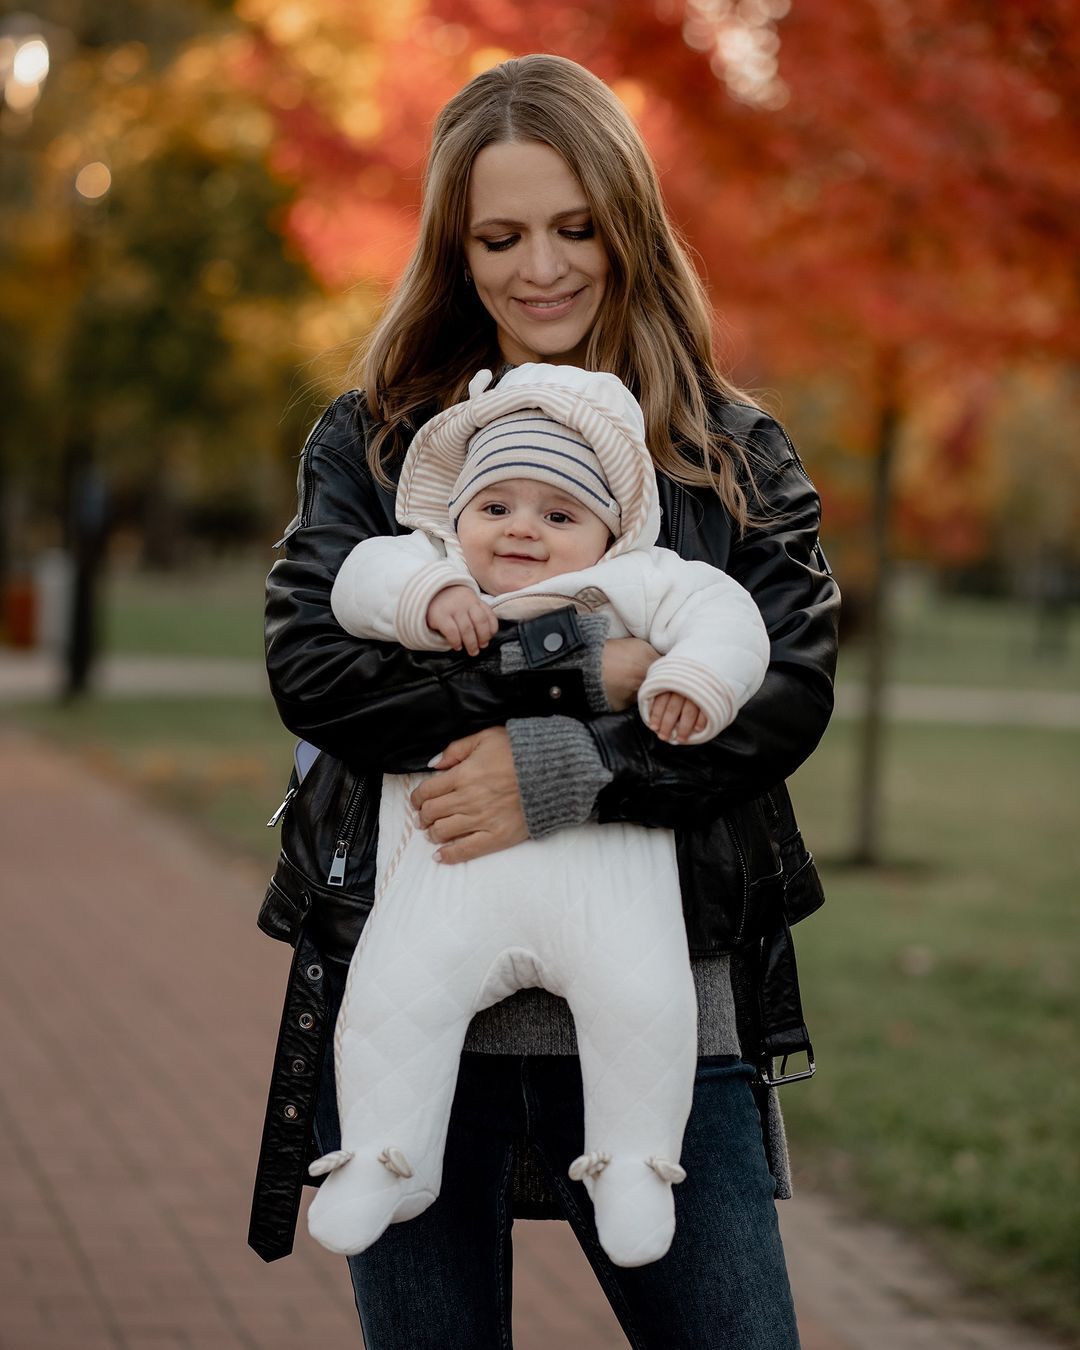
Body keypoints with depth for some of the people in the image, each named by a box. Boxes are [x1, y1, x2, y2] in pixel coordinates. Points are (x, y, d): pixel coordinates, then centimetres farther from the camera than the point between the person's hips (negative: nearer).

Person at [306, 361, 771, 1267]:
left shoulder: (629, 585, 16)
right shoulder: (434, 569, 22)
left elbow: (720, 610, 5)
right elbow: (363, 579, 6)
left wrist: (695, 681, -14)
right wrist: (428, 596, -13)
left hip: (603, 858, -1)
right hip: (453, 860, 1)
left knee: (643, 996, -20)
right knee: (391, 994, -16)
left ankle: (631, 1160, -2)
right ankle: (384, 1160, 1)